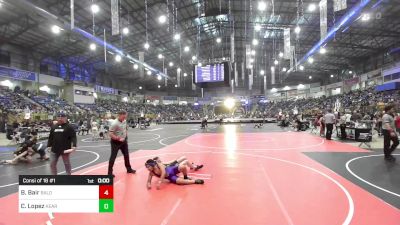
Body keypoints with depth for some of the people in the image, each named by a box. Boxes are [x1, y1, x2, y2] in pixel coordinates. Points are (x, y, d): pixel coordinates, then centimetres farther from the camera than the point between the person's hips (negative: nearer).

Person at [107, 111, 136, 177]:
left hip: (124, 141, 8)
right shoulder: (114, 123, -23)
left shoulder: (124, 121, 1)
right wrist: (118, 138, -35)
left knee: (126, 155, 17)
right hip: (116, 142, -8)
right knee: (113, 156, -1)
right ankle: (110, 172, 9)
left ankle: (129, 169, 32)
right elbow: (111, 134, -25)